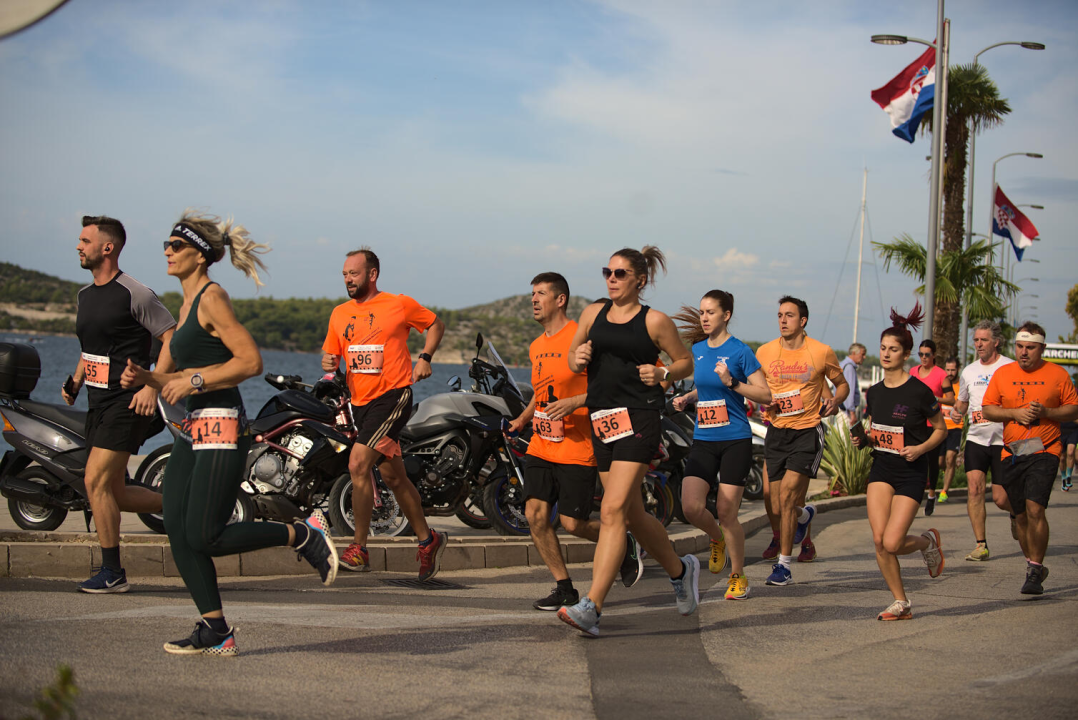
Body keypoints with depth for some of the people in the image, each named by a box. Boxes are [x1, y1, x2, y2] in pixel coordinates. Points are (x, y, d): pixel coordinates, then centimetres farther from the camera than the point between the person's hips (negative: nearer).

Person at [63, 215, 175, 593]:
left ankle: (112, 572, -3)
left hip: (128, 402, -9)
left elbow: (173, 337, -12)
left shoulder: (135, 294, -11)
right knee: (113, 492, 9)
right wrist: (76, 381, 12)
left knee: (96, 481, -13)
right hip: (99, 403, 9)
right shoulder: (85, 295, 14)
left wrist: (152, 387, -20)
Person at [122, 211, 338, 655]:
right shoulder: (188, 304, 18)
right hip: (194, 431, 9)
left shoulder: (212, 298, -9)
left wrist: (194, 381, -16)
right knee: (177, 532, 1)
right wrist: (148, 378, 7)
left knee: (204, 537, -11)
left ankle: (303, 535, 5)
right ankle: (215, 631, 6)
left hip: (222, 428, -9)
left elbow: (251, 361, -17)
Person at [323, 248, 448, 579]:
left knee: (358, 464, -21)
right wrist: (329, 364, -9)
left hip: (393, 396, -6)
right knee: (394, 477, 13)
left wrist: (424, 358, -2)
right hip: (360, 402, 6)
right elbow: (330, 355, 15)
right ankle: (428, 540, 29)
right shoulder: (340, 313, 10)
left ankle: (359, 548, -14)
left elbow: (436, 324, 11)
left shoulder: (399, 305, -3)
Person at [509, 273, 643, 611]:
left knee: (573, 523, -7)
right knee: (535, 515, -6)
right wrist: (523, 418, 12)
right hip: (540, 446, 7)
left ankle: (624, 543, 23)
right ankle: (564, 588, 7)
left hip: (577, 450, -7)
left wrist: (575, 403, -23)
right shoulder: (536, 347, 14)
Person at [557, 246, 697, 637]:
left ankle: (591, 607, -21)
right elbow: (573, 356, 21)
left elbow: (686, 362, 9)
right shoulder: (593, 313, 12)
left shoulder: (655, 321, 0)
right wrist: (578, 358, -1)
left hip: (639, 418, -6)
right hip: (601, 420, 6)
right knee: (634, 515, 13)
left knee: (613, 510, -16)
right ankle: (680, 569, 38)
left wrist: (661, 374, -10)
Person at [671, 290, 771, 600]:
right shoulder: (697, 350, 9)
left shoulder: (739, 351, -7)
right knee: (691, 507, -10)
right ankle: (718, 540, 23)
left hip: (735, 441, -5)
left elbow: (766, 395, -9)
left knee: (726, 513, -4)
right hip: (703, 441, 5)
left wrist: (732, 382, -21)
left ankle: (738, 576, 15)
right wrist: (686, 398, 7)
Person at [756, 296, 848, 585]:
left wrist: (834, 401, -12)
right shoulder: (764, 352, 2)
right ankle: (804, 516, 43)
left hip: (808, 431, -4)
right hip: (777, 431, 4)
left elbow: (842, 384, 10)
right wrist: (765, 402, -5)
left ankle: (784, 564, -5)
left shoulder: (822, 352, -4)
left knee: (787, 494, -17)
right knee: (778, 508, 5)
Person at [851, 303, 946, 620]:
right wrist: (863, 439, -3)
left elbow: (941, 429, 1)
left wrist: (921, 448, -15)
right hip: (881, 468, 5)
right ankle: (901, 603, 7)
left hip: (911, 472, -5)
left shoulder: (919, 392, -10)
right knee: (879, 540, -8)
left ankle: (927, 541, 21)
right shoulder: (874, 393, 6)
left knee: (892, 543, -13)